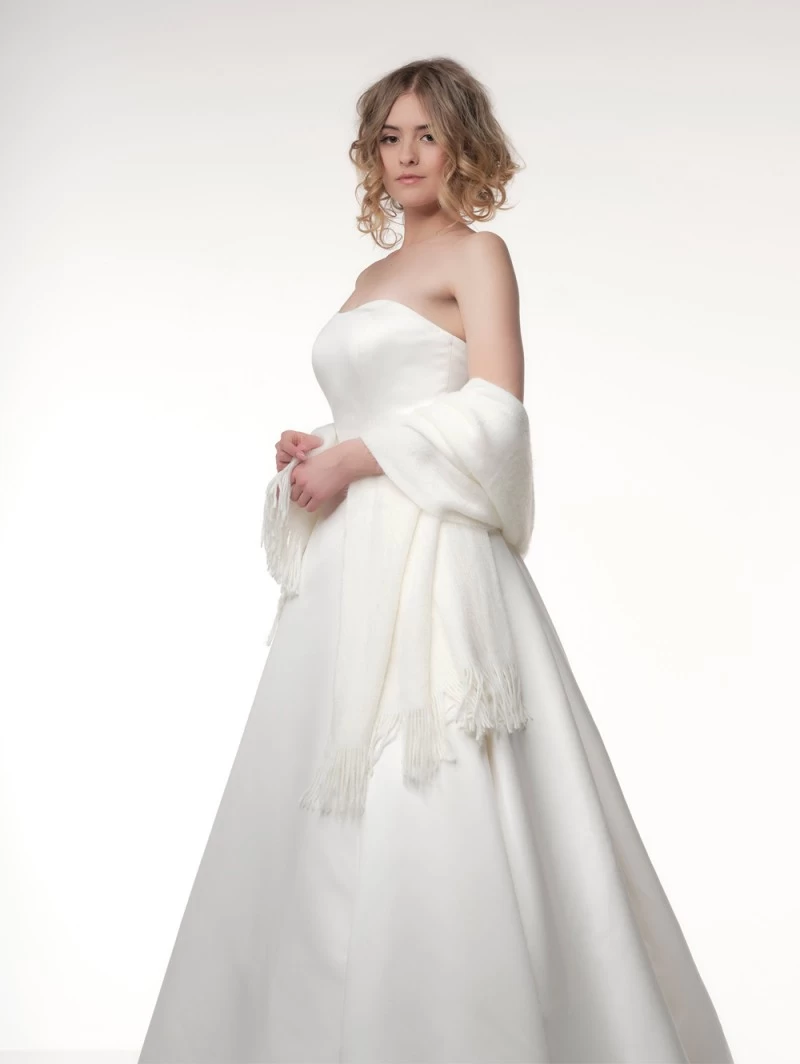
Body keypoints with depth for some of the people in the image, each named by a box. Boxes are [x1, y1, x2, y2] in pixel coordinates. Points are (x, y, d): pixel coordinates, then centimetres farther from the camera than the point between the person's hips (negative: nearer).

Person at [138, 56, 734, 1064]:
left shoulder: (477, 254, 0)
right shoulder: (373, 273, 22)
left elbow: (494, 410, -12)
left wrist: (355, 458, -11)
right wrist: (315, 451, 6)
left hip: (430, 554, -8)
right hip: (348, 564, 8)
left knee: (426, 799, -8)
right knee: (324, 800, 8)